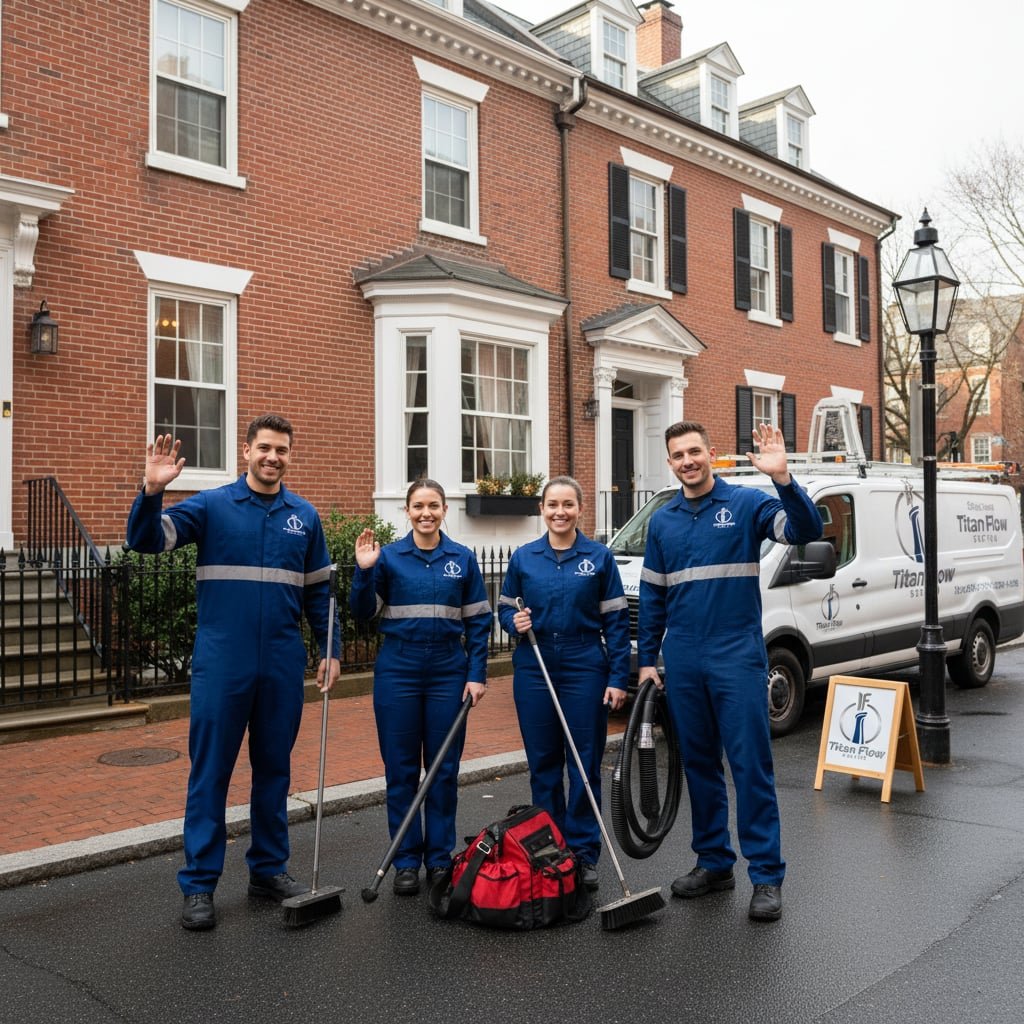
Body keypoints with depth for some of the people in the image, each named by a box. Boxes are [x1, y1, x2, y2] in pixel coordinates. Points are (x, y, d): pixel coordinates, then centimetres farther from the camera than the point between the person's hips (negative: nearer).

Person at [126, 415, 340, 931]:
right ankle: (198, 884, 14)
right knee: (210, 772, 3)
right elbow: (146, 540, -11)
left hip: (283, 665, 3)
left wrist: (331, 651, 8)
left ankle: (269, 869, 27)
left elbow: (318, 592, 13)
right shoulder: (211, 506, -1)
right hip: (222, 663, -3)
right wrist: (152, 491, -28)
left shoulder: (304, 516, 8)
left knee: (274, 769, 13)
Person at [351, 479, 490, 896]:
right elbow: (363, 611, 0)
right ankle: (406, 860, 17)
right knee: (401, 768, 5)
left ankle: (440, 858, 21)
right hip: (398, 669, 0)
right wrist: (364, 570, -15)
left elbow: (478, 621, 5)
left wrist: (477, 675, -2)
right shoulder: (388, 556, 1)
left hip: (449, 670, 1)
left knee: (444, 768, 7)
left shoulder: (463, 558, 3)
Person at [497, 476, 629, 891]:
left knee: (585, 763, 3)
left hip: (585, 668, -2)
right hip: (534, 669, 2)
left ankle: (583, 853, 15)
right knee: (542, 763, 10)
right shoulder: (523, 557, 4)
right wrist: (514, 621, -9)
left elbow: (616, 620, -1)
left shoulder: (599, 557, -1)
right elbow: (504, 606, 14)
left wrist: (618, 678, -6)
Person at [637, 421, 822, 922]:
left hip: (737, 657, -4)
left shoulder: (746, 503, -2)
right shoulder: (662, 521, 11)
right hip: (682, 663, 5)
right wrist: (646, 660, 11)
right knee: (699, 764, 12)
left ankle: (767, 876, 6)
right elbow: (651, 596, 14)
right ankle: (713, 862, 25)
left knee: (751, 764, -4)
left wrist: (783, 478, -32)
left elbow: (807, 531, -17)